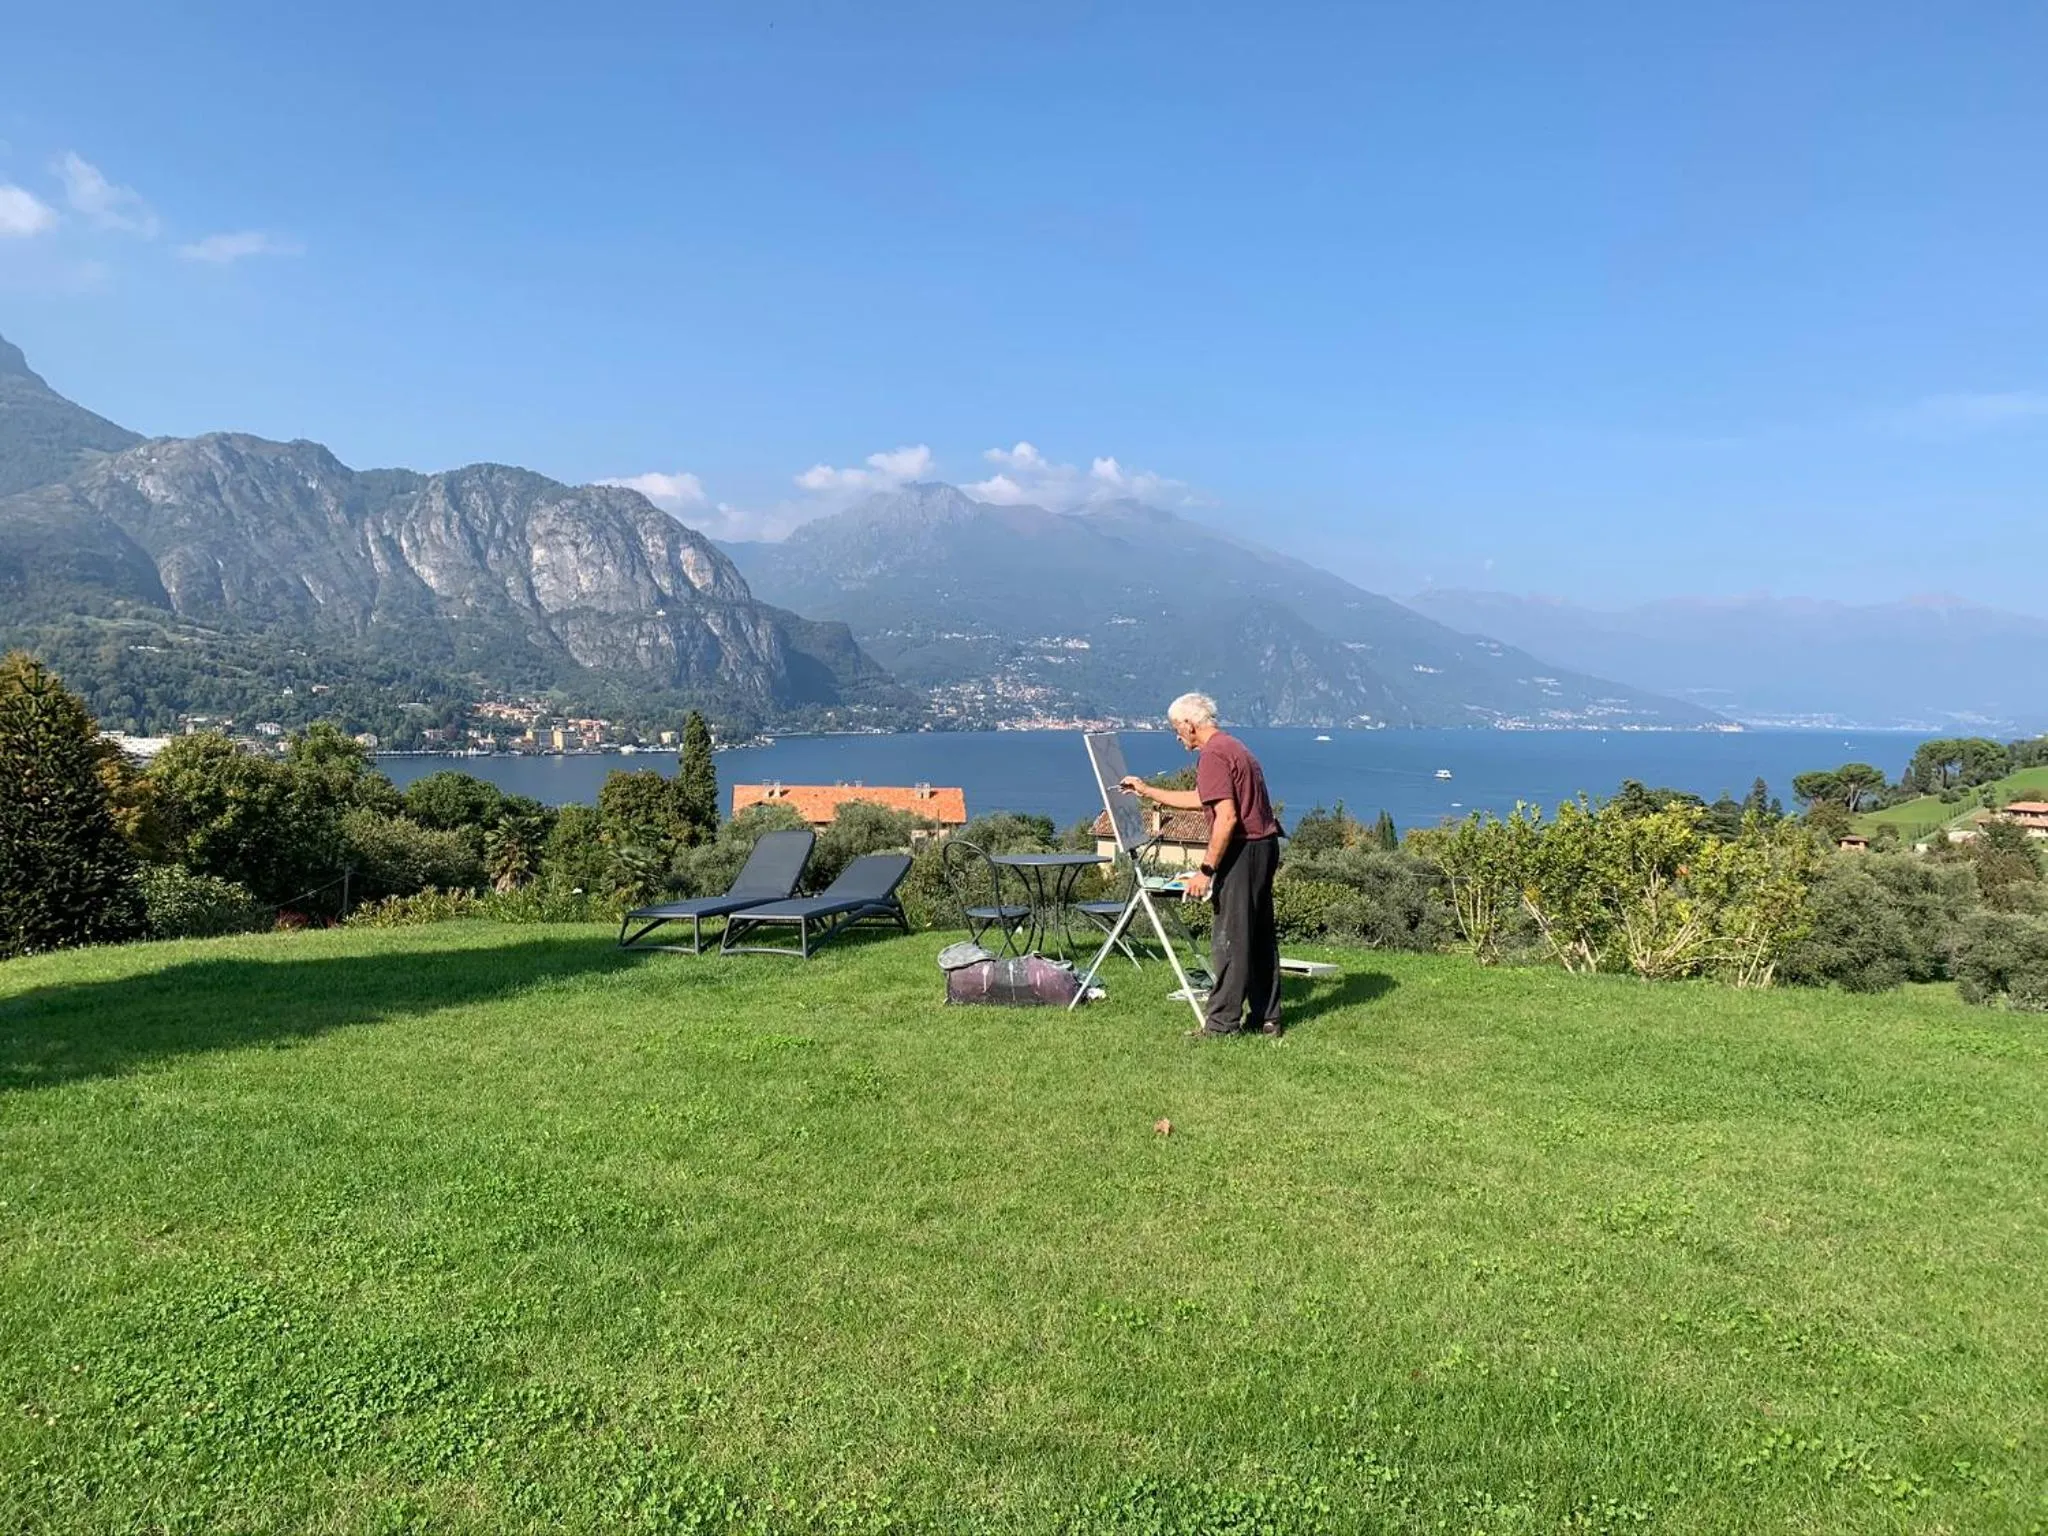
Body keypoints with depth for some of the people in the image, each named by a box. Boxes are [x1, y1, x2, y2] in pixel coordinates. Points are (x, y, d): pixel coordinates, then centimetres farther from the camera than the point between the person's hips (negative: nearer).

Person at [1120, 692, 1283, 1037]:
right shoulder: (1232, 746, 18)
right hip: (1264, 845, 10)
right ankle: (1266, 1017, 20)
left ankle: (1223, 1021, 3)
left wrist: (1206, 870, -21)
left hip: (1242, 851, -10)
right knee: (1260, 936, 14)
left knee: (1229, 938, -3)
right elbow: (1200, 799, 28)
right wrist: (1147, 791, 33)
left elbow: (1227, 817, -24)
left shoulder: (1212, 755, -15)